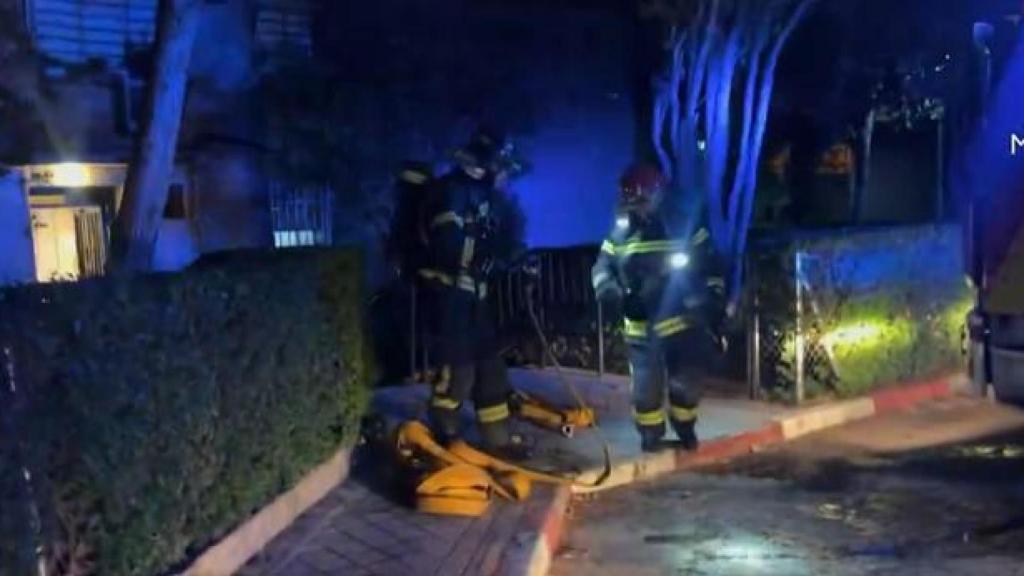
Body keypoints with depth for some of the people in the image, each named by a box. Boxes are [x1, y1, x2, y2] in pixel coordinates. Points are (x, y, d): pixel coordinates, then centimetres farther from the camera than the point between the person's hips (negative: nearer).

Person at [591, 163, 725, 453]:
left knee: (686, 383, 9)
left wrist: (707, 297, -10)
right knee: (646, 387, 1)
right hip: (641, 327, 1)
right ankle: (651, 440, 21)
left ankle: (685, 432, 33)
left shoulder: (684, 228, -4)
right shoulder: (621, 234, 2)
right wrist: (616, 295, -15)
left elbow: (708, 267, 2)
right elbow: (601, 269, 4)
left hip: (682, 322, -1)